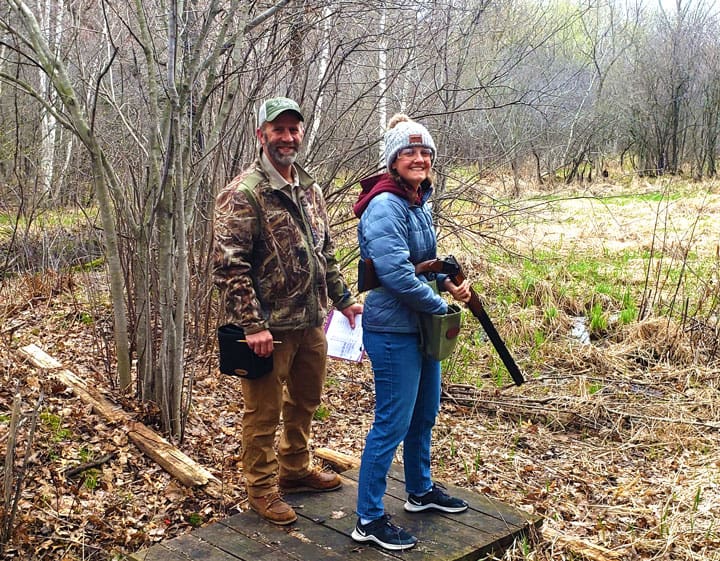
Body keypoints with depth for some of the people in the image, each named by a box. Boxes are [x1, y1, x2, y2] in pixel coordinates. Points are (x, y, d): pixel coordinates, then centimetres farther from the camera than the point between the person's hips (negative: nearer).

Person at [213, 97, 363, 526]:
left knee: (305, 402, 21)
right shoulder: (243, 193, -13)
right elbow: (229, 265, -18)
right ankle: (263, 490, 24)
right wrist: (253, 324, -21)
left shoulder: (310, 189, 10)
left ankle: (296, 470, 40)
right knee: (264, 413, 7)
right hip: (271, 328, -7)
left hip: (312, 322, 8)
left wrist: (343, 299, 17)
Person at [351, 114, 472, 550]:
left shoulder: (419, 203, 9)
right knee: (393, 423, -2)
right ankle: (369, 519, 12)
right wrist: (442, 306, -16)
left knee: (425, 411, 21)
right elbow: (397, 274, -27)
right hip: (393, 330, -10)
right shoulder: (385, 207, -20)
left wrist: (450, 284, 3)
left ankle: (422, 490, 42)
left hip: (421, 326, 10)